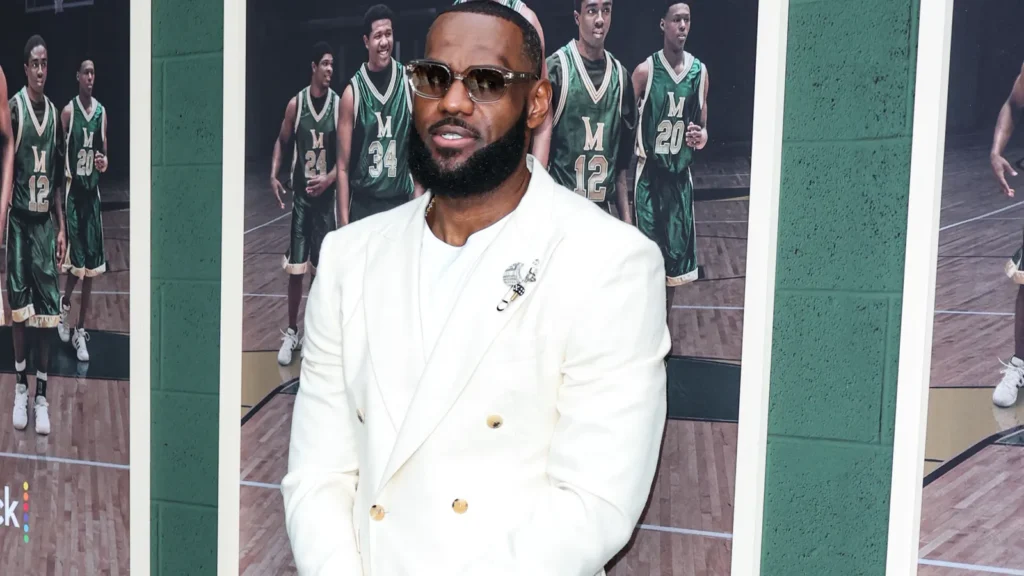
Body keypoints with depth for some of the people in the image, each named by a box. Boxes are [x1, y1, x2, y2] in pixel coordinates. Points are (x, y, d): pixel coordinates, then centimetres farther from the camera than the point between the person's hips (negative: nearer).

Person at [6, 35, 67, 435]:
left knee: (47, 310, 2)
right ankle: (20, 387, 15)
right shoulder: (14, 107, -5)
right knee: (20, 308, 0)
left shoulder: (54, 113, 10)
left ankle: (42, 394, 9)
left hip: (45, 221, 4)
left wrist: (61, 227, 12)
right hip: (20, 218, -4)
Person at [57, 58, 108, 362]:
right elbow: (60, 154, -3)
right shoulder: (68, 111, -5)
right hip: (72, 191, -4)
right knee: (76, 262, -8)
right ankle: (64, 303, 23)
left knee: (91, 264, 4)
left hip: (93, 192, 4)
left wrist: (104, 161, -10)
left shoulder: (101, 112, 6)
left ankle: (80, 329, 14)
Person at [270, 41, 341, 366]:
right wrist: (274, 176, -7)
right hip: (300, 193, 0)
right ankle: (291, 333, 13)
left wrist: (330, 178, -16)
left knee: (320, 268, 8)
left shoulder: (339, 104, -2)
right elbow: (281, 142, 8)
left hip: (326, 194, 0)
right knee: (295, 268, 0)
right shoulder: (296, 104, -2)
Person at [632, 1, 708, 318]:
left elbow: (702, 122, 15)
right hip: (649, 174, -4)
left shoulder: (699, 71, 5)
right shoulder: (645, 71, -8)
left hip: (681, 175, 4)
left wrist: (702, 136, -8)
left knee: (677, 252, 10)